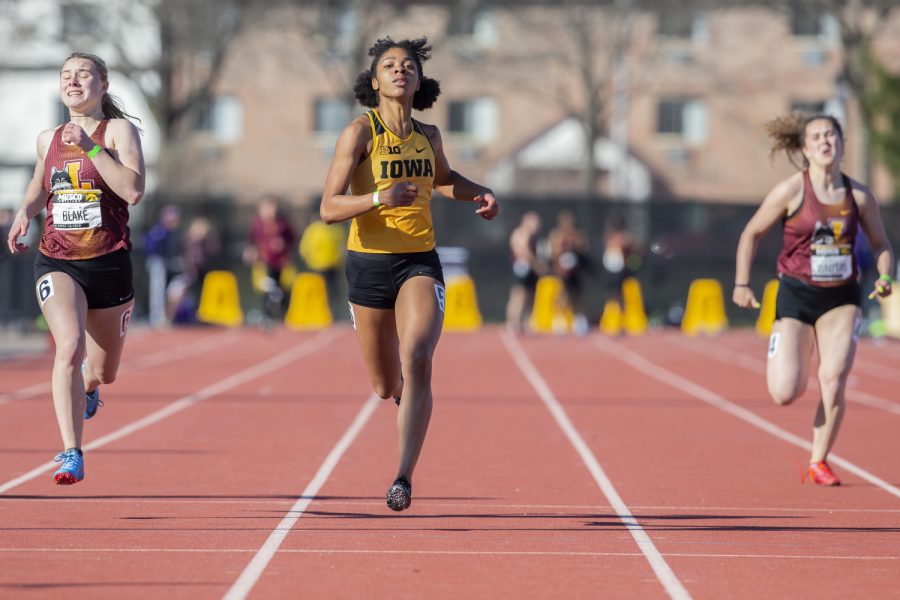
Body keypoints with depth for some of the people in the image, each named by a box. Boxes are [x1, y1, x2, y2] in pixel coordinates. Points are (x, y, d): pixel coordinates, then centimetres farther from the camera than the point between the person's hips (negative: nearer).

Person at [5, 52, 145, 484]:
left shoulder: (118, 130, -4)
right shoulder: (48, 139, 8)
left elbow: (133, 191, -20)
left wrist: (90, 146, -21)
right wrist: (24, 212, 8)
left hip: (109, 262, -1)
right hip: (57, 261, 1)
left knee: (103, 370, 14)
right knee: (69, 347, -25)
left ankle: (87, 387, 54)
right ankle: (71, 456, -24)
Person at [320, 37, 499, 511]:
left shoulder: (427, 136, 6)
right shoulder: (359, 132, -8)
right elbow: (329, 209, -16)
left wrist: (478, 193, 10)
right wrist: (381, 197, -32)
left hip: (420, 263, 2)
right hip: (369, 264, -2)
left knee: (416, 361, -25)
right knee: (386, 386, 11)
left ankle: (404, 477, -25)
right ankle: (409, 397, 50)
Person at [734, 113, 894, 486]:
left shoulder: (859, 196, -1)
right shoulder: (791, 191, -9)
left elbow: (880, 244, 12)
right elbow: (751, 234, 2)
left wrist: (885, 277, -7)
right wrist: (741, 284, -3)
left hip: (841, 299, 2)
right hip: (796, 294, -2)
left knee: (834, 381, -13)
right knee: (785, 394, -9)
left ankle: (819, 462, 6)